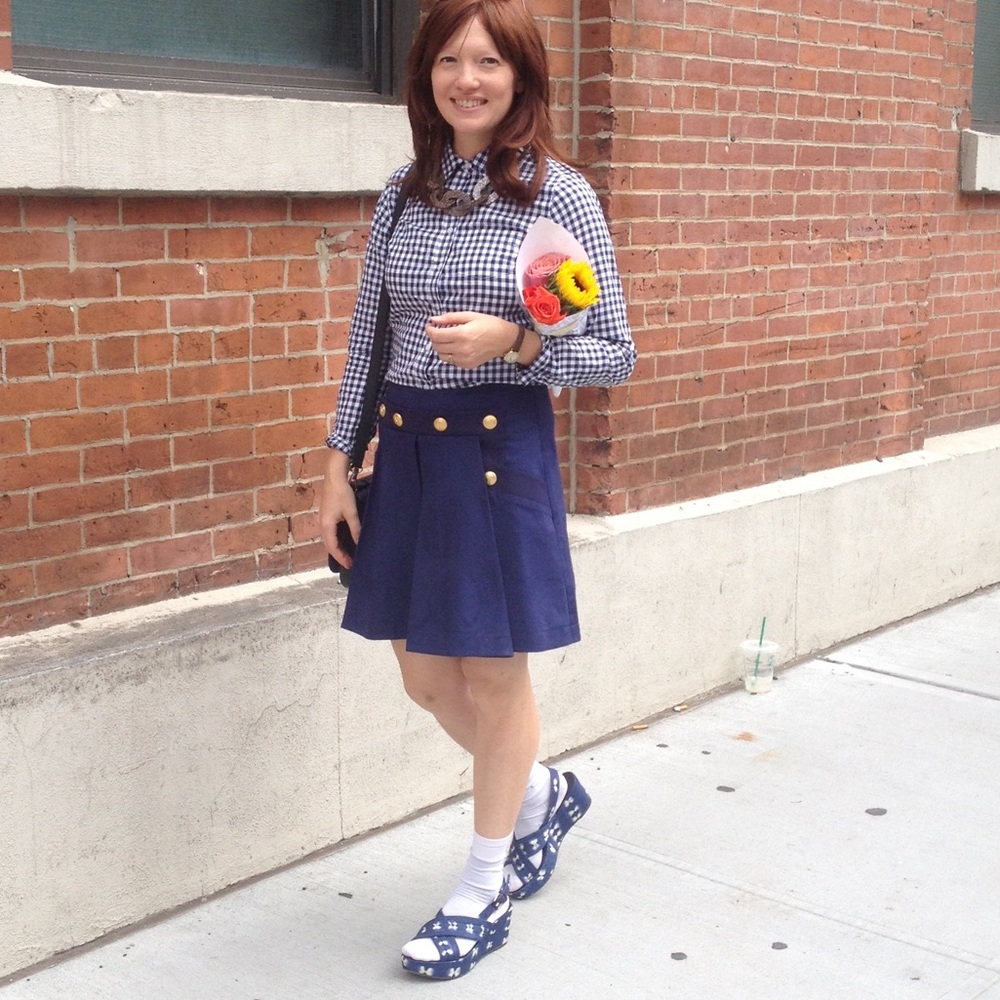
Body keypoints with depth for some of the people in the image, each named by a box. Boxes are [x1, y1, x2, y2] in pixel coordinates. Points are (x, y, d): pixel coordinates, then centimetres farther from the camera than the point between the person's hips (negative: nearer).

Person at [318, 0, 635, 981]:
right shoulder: (402, 193, 6)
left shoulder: (561, 195, -7)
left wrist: (513, 342, -21)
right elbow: (366, 337, 9)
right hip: (407, 449, 5)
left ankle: (483, 893, 25)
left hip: (502, 449, -5)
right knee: (424, 676, 13)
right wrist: (338, 467, 6)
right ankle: (543, 792, 42)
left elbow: (616, 354, -5)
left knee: (493, 676, 6)